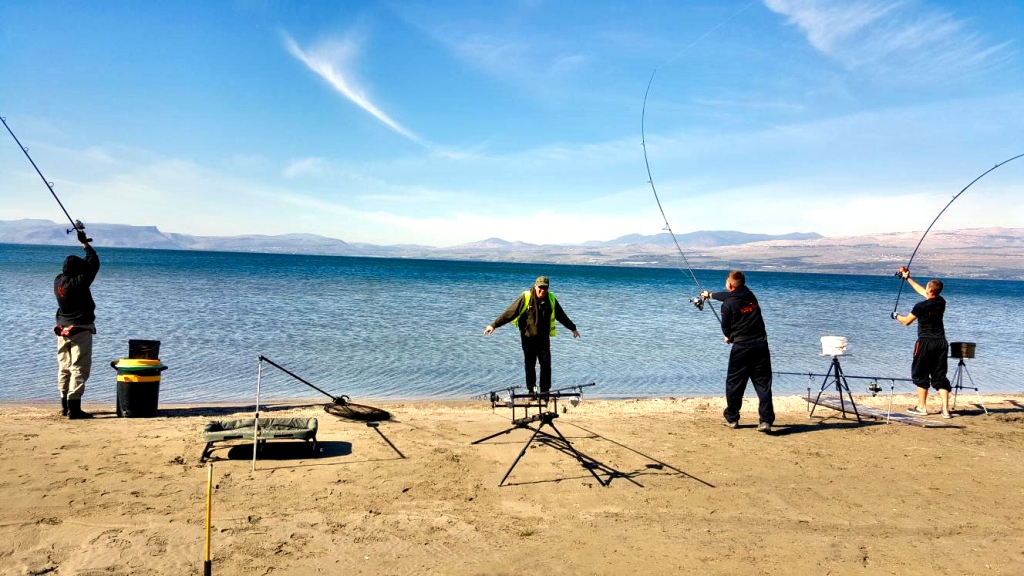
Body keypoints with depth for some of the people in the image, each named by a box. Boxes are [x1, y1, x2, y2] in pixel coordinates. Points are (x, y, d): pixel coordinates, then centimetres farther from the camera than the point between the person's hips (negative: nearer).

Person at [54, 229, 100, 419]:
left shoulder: (58, 281, 4)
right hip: (80, 330, -8)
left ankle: (65, 406, 20)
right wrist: (85, 243, 4)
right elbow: (94, 264, -8)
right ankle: (74, 408, -11)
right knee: (79, 369, -7)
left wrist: (83, 244, 24)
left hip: (62, 329, 8)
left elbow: (70, 269, 22)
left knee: (64, 368, 14)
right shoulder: (79, 282, -17)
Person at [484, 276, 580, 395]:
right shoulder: (526, 298, -11)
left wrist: (573, 328, 25)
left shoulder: (551, 299, 0)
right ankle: (531, 390, 12)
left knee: (546, 364, 0)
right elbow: (509, 313, -11)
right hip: (528, 337, -3)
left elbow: (562, 316, 15)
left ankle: (545, 391, 9)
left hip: (544, 338, 3)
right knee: (530, 365, 2)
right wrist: (494, 325, -14)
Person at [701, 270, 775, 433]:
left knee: (734, 383, 10)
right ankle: (766, 421, -6)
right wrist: (710, 294, 46)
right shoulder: (749, 295, 10)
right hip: (761, 344, 4)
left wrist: (729, 337, 28)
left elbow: (726, 327, 4)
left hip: (741, 347, -4)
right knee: (763, 384, 2)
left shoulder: (727, 305, -7)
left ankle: (732, 418, 19)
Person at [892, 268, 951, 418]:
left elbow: (906, 321, -1)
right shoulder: (941, 302, 5)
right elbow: (922, 292, 22)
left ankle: (921, 407, 11)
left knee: (920, 375, 7)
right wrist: (907, 278, 31)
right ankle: (945, 409, 2)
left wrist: (896, 316, 20)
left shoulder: (921, 306, -14)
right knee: (940, 376, 7)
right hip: (941, 342, 5)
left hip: (925, 343, -5)